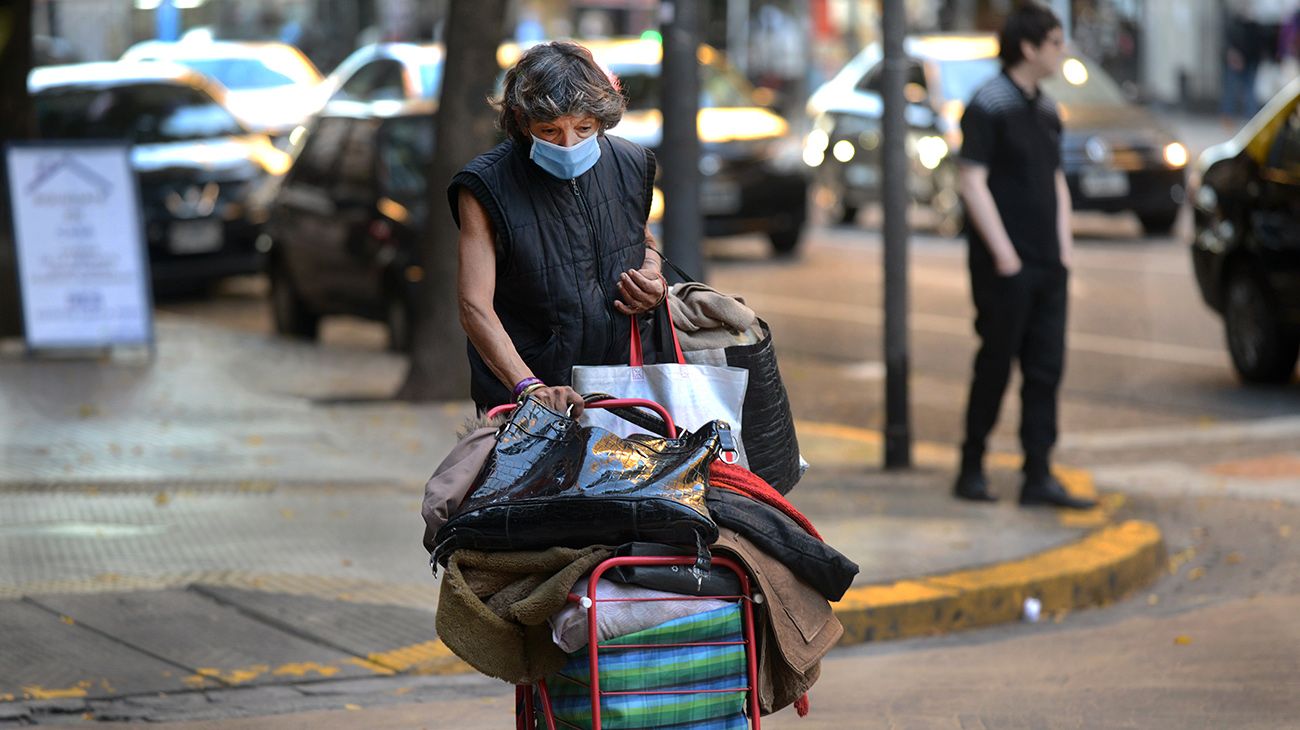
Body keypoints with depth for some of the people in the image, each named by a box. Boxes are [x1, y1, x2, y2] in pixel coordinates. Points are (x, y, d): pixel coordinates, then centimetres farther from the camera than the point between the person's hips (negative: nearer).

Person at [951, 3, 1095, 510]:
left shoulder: (1046, 110, 14)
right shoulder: (988, 106, -9)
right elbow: (972, 183, -13)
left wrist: (1064, 249, 11)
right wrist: (1003, 254, -15)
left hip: (1048, 267, 7)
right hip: (1005, 267, -7)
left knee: (1046, 370, 3)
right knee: (995, 366, 0)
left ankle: (1039, 477, 5)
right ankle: (972, 469, 12)